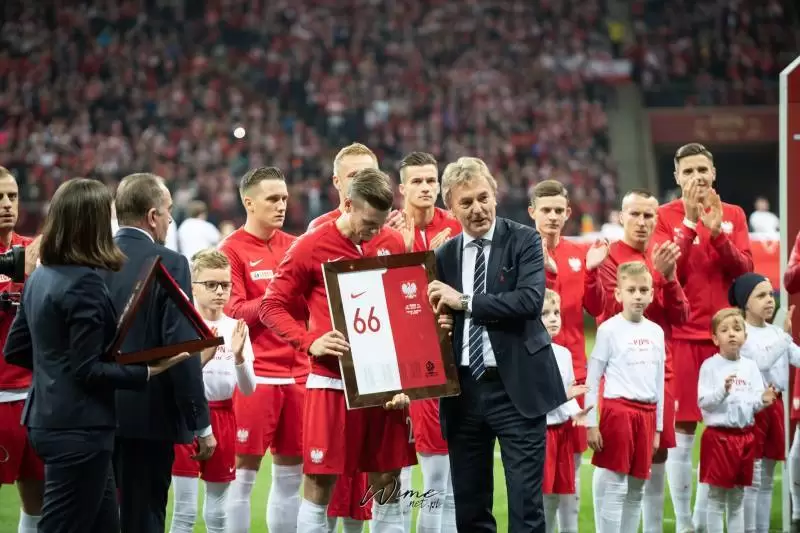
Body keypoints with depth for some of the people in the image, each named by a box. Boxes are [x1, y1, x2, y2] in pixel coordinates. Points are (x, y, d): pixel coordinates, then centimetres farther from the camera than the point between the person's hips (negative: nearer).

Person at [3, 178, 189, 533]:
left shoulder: (40, 277, 9)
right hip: (80, 429, -9)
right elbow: (89, 370, -18)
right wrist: (147, 372, -15)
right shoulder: (85, 284, -18)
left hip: (46, 420, 9)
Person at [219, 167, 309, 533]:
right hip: (254, 374, -5)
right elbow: (234, 314, -11)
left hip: (298, 372, 5)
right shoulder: (232, 250, -4)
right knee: (245, 471, -2)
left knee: (291, 472, 9)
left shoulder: (296, 246, 11)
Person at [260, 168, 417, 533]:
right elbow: (272, 307, -1)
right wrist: (311, 342, -17)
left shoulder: (394, 244, 6)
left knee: (387, 483, 7)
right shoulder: (310, 248, -5)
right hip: (332, 381, -4)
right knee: (319, 484, -1)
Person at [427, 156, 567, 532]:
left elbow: (531, 300, -17)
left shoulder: (524, 241, -1)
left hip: (516, 387, -4)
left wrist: (465, 301, -15)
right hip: (463, 391, 5)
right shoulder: (444, 255, 11)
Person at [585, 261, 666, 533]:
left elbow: (659, 382, 16)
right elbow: (592, 380, -5)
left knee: (637, 489, 9)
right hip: (617, 410, -5)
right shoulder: (609, 329, -5)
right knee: (613, 486, -5)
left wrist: (658, 426, 14)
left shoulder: (656, 332, 10)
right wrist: (591, 423, -9)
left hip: (647, 413, 5)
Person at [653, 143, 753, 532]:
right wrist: (690, 222, -18)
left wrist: (717, 232, -15)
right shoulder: (666, 216, 0)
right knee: (682, 431, -3)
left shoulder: (733, 215, 8)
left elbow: (744, 270, -2)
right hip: (682, 335, -3)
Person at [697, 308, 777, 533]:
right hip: (718, 436, -5)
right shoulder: (710, 366, -7)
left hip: (745, 436, 5)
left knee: (738, 498, 12)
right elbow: (703, 402, -12)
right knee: (717, 497, -1)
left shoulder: (750, 366, 6)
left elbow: (755, 403, 5)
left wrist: (763, 400, -16)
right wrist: (723, 391, -28)